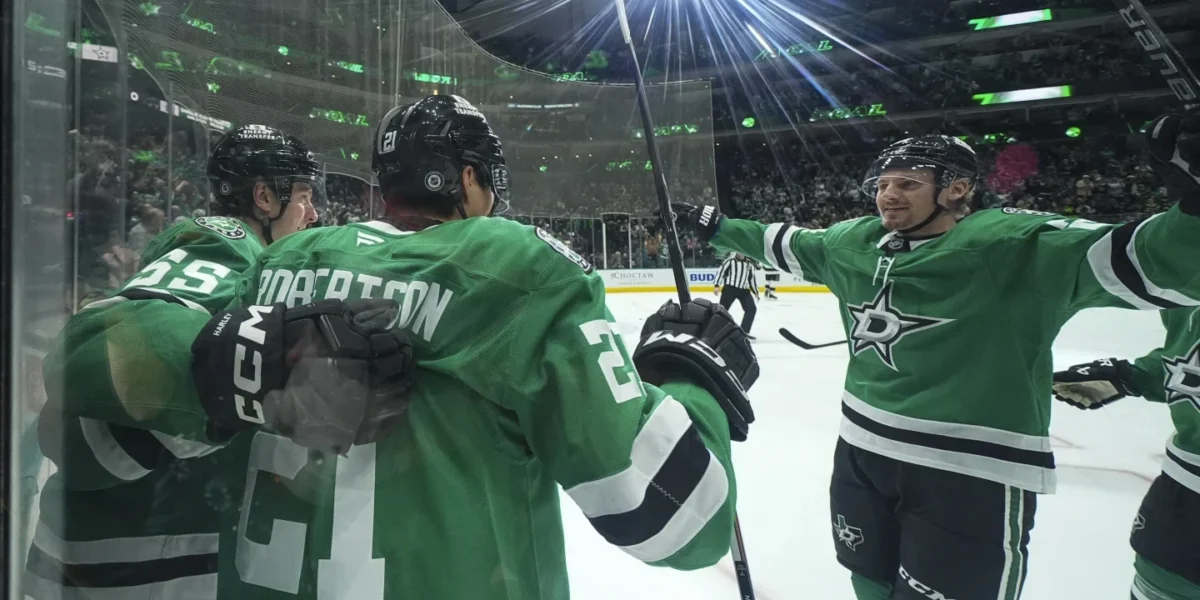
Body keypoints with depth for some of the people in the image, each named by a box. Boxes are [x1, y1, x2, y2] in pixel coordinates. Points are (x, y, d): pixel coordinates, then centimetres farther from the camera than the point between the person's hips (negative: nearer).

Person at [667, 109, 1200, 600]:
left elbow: (1143, 262, -23)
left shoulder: (1015, 244, -15)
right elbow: (783, 244, 17)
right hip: (862, 451, 7)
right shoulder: (854, 243, 3)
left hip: (973, 473, -6)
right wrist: (713, 225, 21)